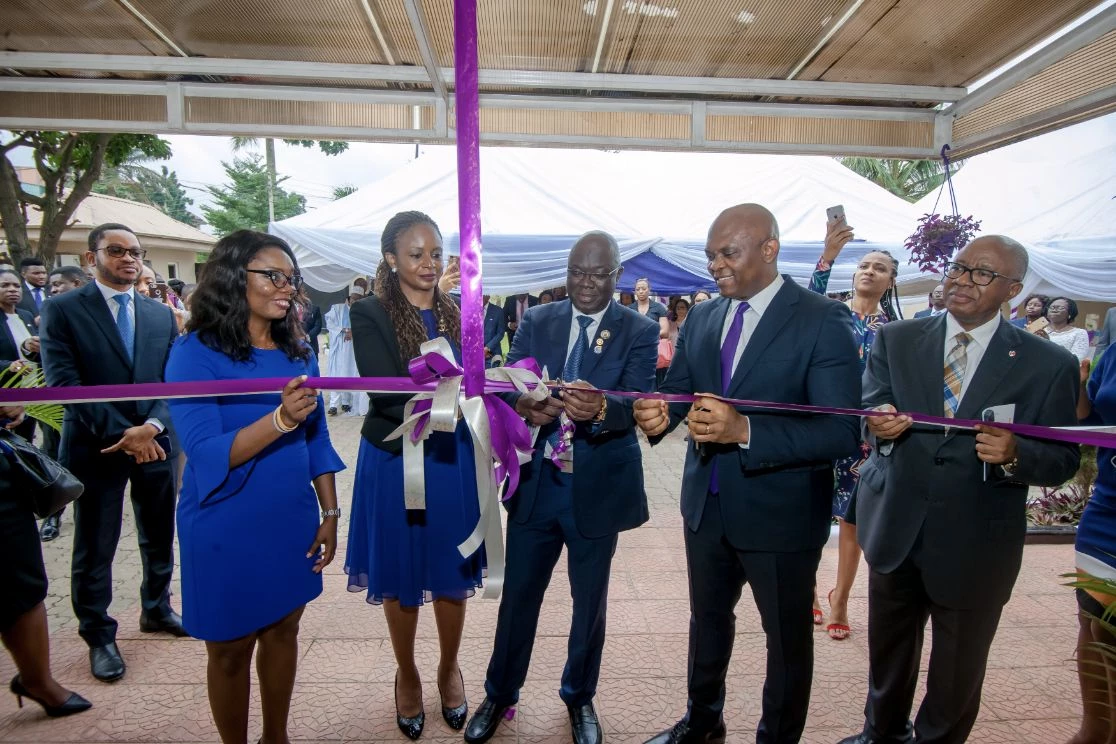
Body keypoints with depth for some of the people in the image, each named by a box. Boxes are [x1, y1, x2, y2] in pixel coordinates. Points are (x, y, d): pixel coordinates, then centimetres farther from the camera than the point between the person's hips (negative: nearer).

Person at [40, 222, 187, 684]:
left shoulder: (161, 314, 8)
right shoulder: (63, 309, -4)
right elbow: (63, 382, -12)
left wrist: (151, 426, -14)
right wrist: (122, 433, -18)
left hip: (155, 442, 4)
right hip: (95, 447, -3)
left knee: (159, 538, 16)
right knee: (94, 549, 8)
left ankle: (156, 610, 36)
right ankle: (98, 636, 25)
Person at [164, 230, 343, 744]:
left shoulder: (297, 351, 1)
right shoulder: (195, 352, -13)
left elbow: (317, 438, 6)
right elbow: (205, 453, -21)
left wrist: (330, 514, 3)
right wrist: (281, 418, -35)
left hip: (293, 523, 5)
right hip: (227, 530, -4)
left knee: (283, 630, 18)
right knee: (231, 649, 13)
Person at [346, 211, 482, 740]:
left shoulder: (456, 313, 5)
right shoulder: (370, 314, -7)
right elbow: (386, 393, -18)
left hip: (454, 457, 3)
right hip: (396, 461, -3)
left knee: (453, 573, 13)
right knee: (400, 577, 13)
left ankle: (449, 669, 39)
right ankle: (407, 675, 39)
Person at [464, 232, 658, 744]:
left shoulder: (640, 332, -5)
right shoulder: (536, 321, 3)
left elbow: (640, 402, -18)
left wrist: (601, 407, -41)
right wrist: (524, 406, -30)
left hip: (598, 486, -1)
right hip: (535, 481, 2)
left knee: (590, 599, 17)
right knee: (518, 593, 14)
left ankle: (579, 696, 42)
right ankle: (500, 693, 39)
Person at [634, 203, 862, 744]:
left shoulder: (823, 321, -17)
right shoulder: (702, 318, 2)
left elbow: (843, 432, -23)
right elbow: (679, 388, 4)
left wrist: (744, 430, -36)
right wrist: (660, 413, -20)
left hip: (780, 512, -5)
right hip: (706, 503, 6)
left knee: (787, 635, 17)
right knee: (708, 616, 25)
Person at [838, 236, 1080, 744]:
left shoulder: (1049, 365, -4)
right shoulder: (895, 340, 0)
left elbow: (1062, 460, -4)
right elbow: (870, 412, -6)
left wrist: (1014, 454, -25)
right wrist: (879, 425, -30)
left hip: (975, 546, -1)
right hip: (895, 530, 2)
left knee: (958, 673, 17)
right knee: (887, 654, 22)